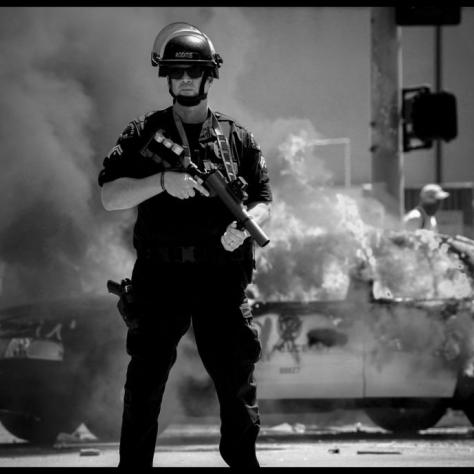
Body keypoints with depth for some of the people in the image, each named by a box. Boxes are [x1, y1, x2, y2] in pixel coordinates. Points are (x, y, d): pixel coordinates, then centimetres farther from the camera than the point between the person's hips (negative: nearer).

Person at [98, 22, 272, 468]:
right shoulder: (144, 133, 6)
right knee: (145, 376, 1)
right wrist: (163, 181, -16)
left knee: (236, 373, 2)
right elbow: (109, 196, -1)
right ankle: (134, 463, 6)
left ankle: (243, 459, 11)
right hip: (160, 275, -1)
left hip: (222, 275, 1)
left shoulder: (236, 137, 10)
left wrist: (247, 223, -12)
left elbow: (263, 199, 11)